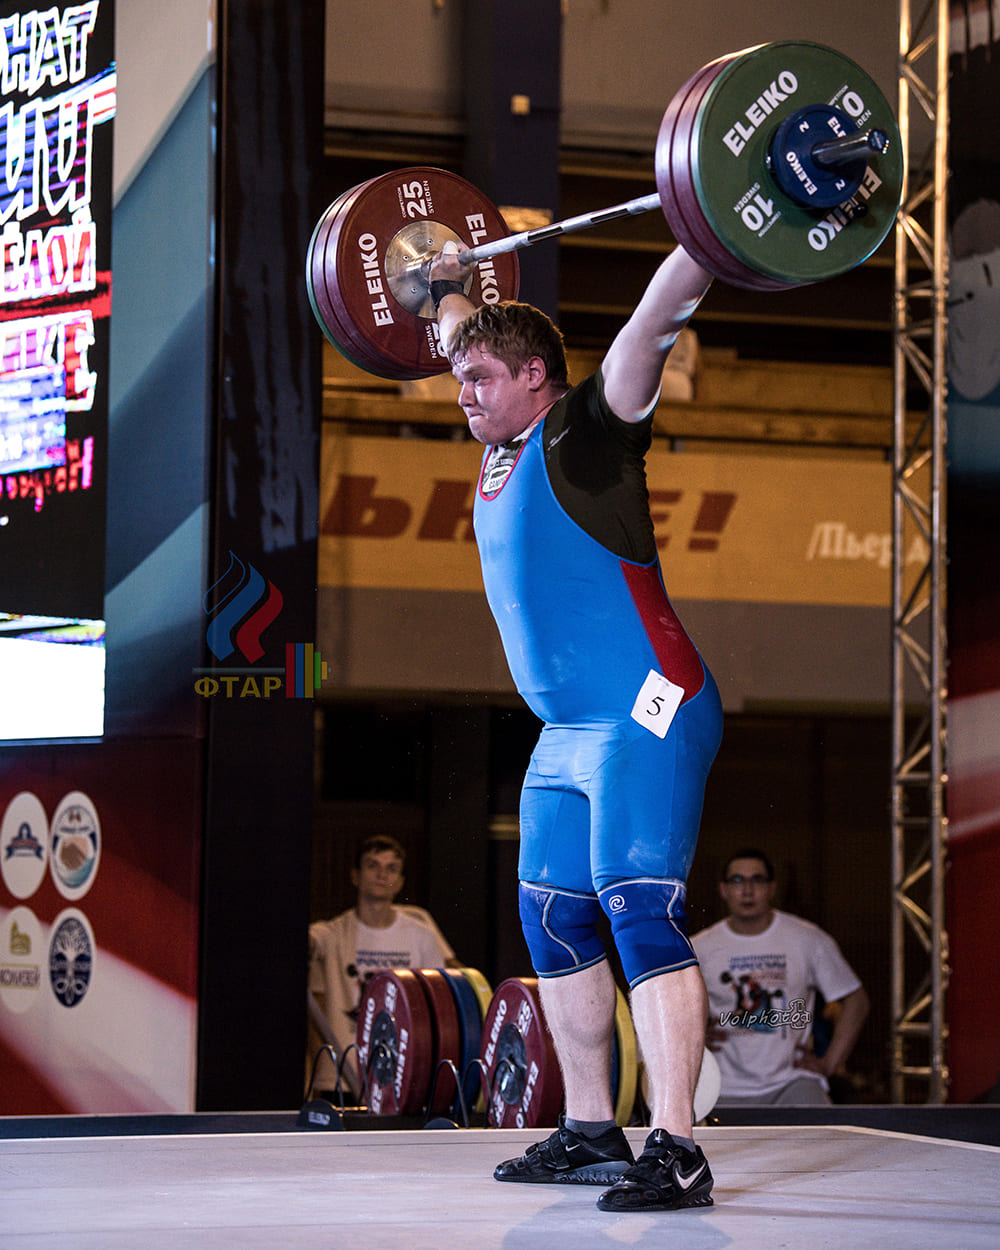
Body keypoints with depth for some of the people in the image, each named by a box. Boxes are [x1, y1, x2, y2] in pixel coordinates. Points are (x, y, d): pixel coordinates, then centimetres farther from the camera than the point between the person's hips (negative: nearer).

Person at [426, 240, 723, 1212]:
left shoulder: (586, 432, -6)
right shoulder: (503, 447, 15)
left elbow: (654, 322, -17)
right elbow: (465, 340, 35)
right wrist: (449, 286, 44)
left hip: (646, 716, -9)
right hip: (566, 731, 9)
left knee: (638, 912, -16)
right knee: (554, 923, 10)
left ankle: (675, 1150, -19)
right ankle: (589, 1133, 18)